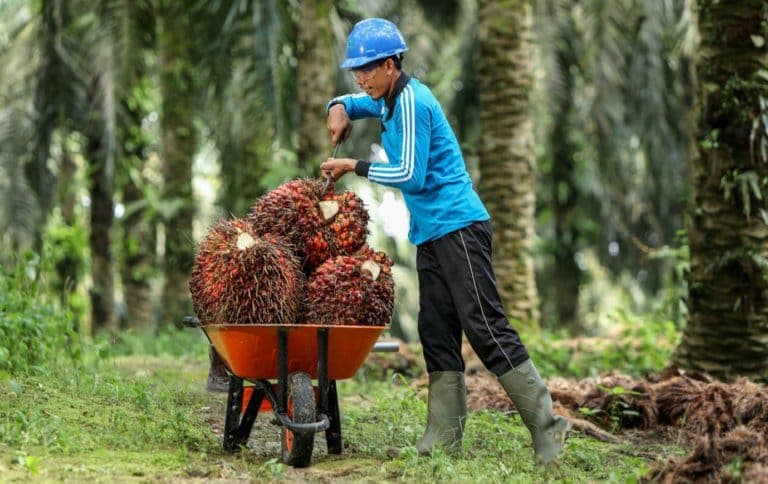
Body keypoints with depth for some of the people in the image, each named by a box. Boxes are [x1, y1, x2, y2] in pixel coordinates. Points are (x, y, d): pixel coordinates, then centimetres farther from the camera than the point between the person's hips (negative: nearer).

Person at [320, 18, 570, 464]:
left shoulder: (411, 102, -15)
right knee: (438, 335, 6)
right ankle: (444, 439, 7)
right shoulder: (390, 98, 14)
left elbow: (410, 176, -19)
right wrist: (340, 108, 10)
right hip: (431, 234, 10)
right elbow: (354, 101, 34)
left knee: (487, 329, -12)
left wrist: (354, 167, -10)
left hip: (458, 227, -10)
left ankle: (546, 425, -9)